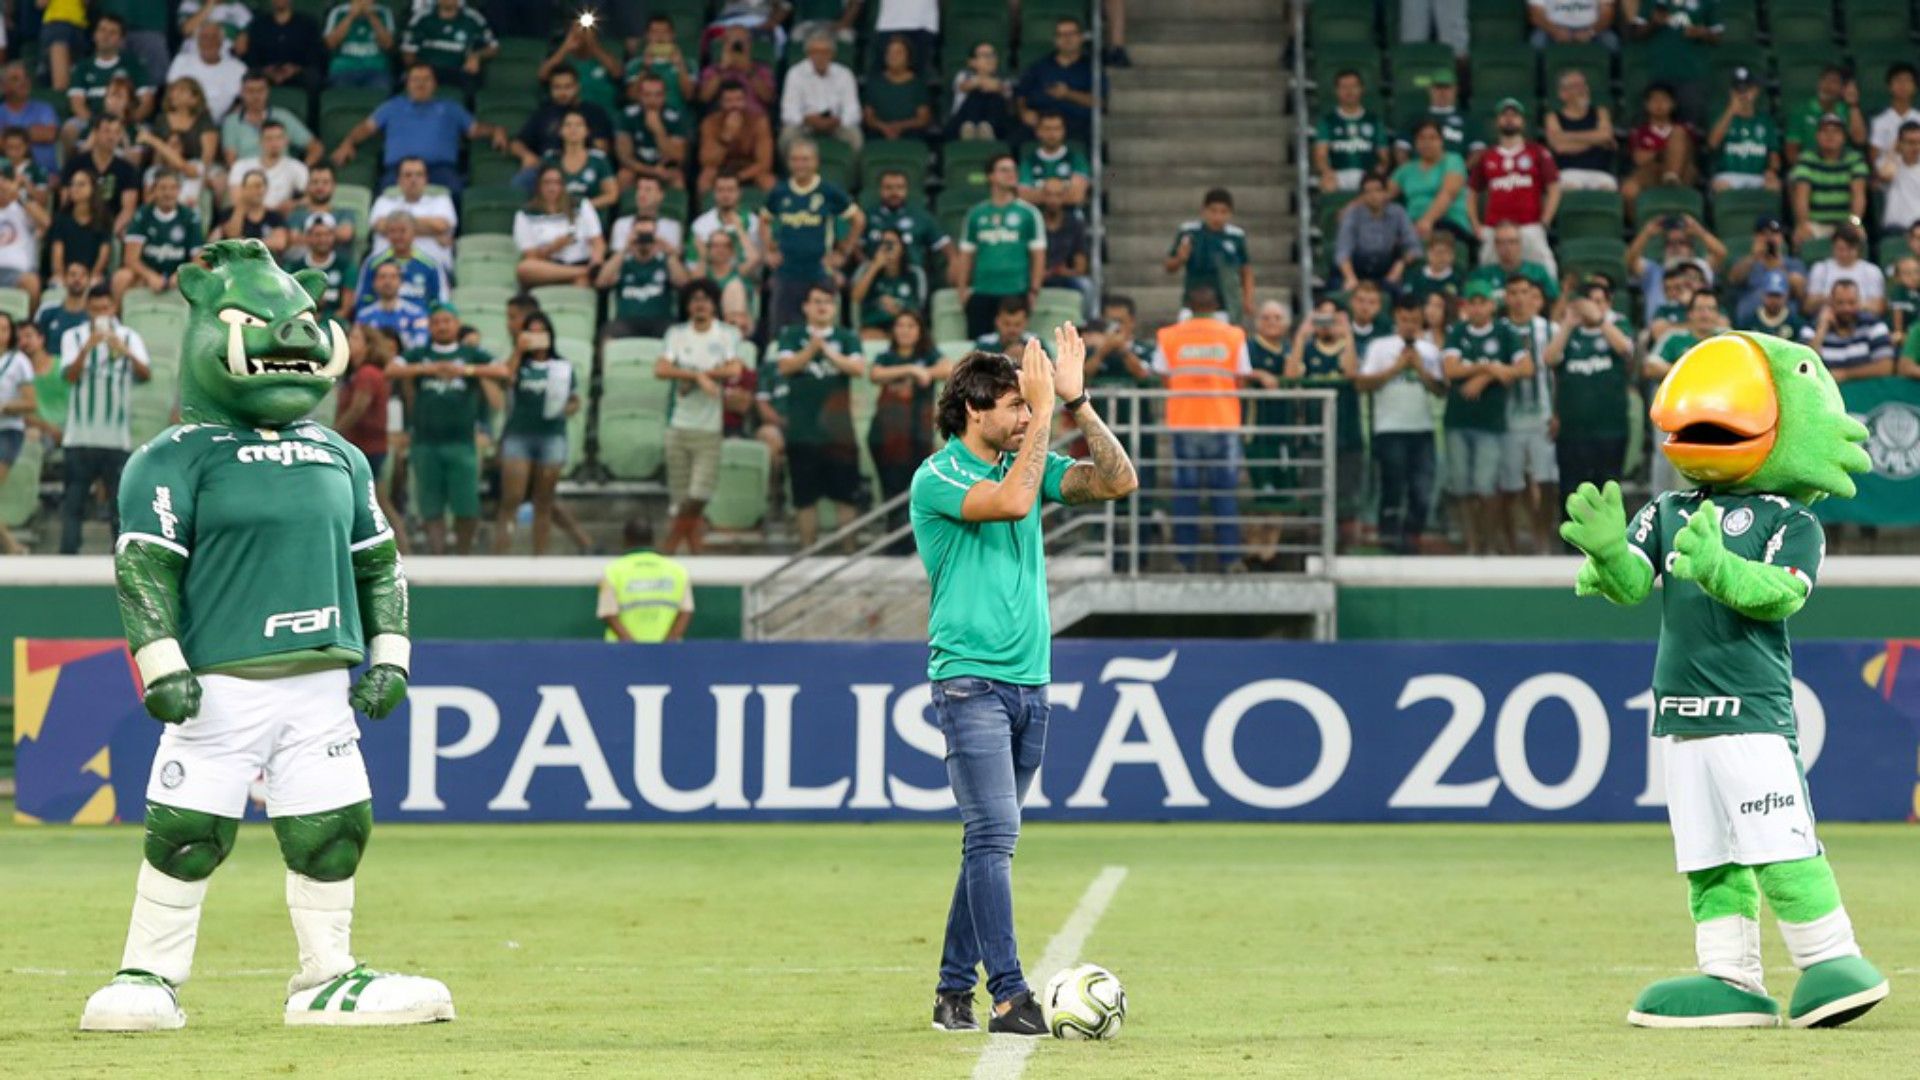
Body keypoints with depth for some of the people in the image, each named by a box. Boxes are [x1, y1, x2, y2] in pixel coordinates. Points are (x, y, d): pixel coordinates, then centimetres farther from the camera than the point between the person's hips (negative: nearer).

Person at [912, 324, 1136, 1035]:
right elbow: (1012, 501, -24)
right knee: (993, 835, -14)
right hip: (970, 680, -7)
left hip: (1030, 682, 7)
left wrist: (1076, 401, -5)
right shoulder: (936, 478, -7)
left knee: (989, 841, 8)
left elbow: (1118, 481, 3)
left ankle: (954, 989, 14)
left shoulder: (1028, 462, 12)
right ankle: (1009, 996, -18)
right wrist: (1043, 413, -18)